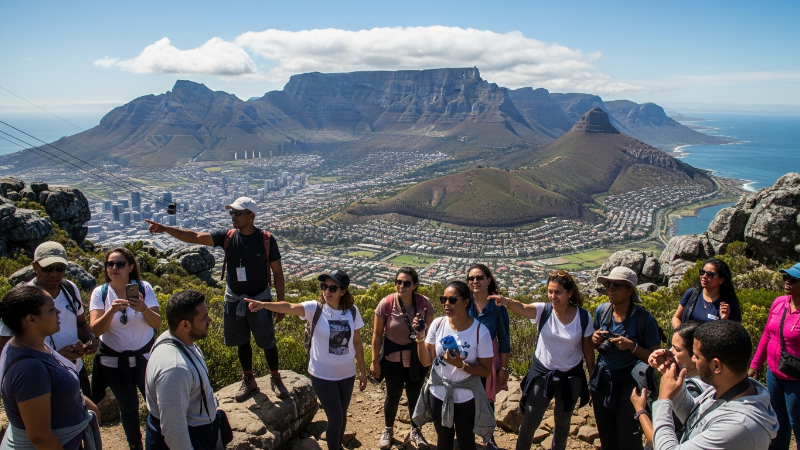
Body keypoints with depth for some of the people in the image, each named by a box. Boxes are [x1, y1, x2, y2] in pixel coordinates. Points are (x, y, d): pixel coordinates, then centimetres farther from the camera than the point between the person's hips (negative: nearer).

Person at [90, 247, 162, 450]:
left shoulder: (144, 288, -9)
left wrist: (144, 309, -32)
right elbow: (96, 330, -17)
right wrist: (111, 311, -35)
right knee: (128, 407, 16)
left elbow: (157, 323, -12)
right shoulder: (100, 293, -8)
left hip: (145, 357, 0)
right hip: (114, 362, 1)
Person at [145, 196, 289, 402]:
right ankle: (248, 381, 34)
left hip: (260, 299, -3)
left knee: (268, 342, 9)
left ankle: (275, 378, 30)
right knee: (242, 342, 16)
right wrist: (165, 228, -25)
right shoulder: (227, 237, -7)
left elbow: (278, 272, -9)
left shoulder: (266, 239, -15)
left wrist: (281, 303, -8)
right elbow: (195, 237, -11)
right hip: (234, 300, 3)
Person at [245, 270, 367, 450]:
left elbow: (357, 343, 2)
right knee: (335, 418, 2)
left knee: (342, 416, 19)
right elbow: (289, 307, -35)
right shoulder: (315, 308, -16)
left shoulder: (352, 311, -7)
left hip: (347, 374, 4)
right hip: (322, 375, -3)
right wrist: (264, 304, -52)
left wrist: (362, 371, 7)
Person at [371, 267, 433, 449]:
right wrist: (375, 361, -5)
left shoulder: (424, 303, -16)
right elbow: (377, 334, -9)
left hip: (417, 359, 1)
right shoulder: (386, 304, -19)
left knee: (415, 395, 17)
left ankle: (415, 430, 43)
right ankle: (388, 429, 43)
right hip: (393, 359, -1)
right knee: (393, 396, 17)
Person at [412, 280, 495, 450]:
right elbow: (426, 361, -5)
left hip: (466, 397, -2)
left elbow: (486, 370, -12)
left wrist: (461, 365, -26)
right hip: (438, 393, 3)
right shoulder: (437, 324, -10)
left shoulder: (480, 331, -18)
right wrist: (420, 338, -19)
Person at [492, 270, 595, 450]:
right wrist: (507, 301, -57)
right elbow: (522, 307, -35)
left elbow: (588, 349, -3)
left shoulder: (583, 316, -13)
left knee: (563, 421, 21)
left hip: (571, 377, 1)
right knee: (530, 421, 7)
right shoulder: (543, 311, -15)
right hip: (542, 374, 0)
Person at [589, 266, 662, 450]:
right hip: (601, 382, 4)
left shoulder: (644, 319, -18)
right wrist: (595, 339, -11)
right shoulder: (602, 310, -5)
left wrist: (632, 346, -26)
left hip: (629, 386, -4)